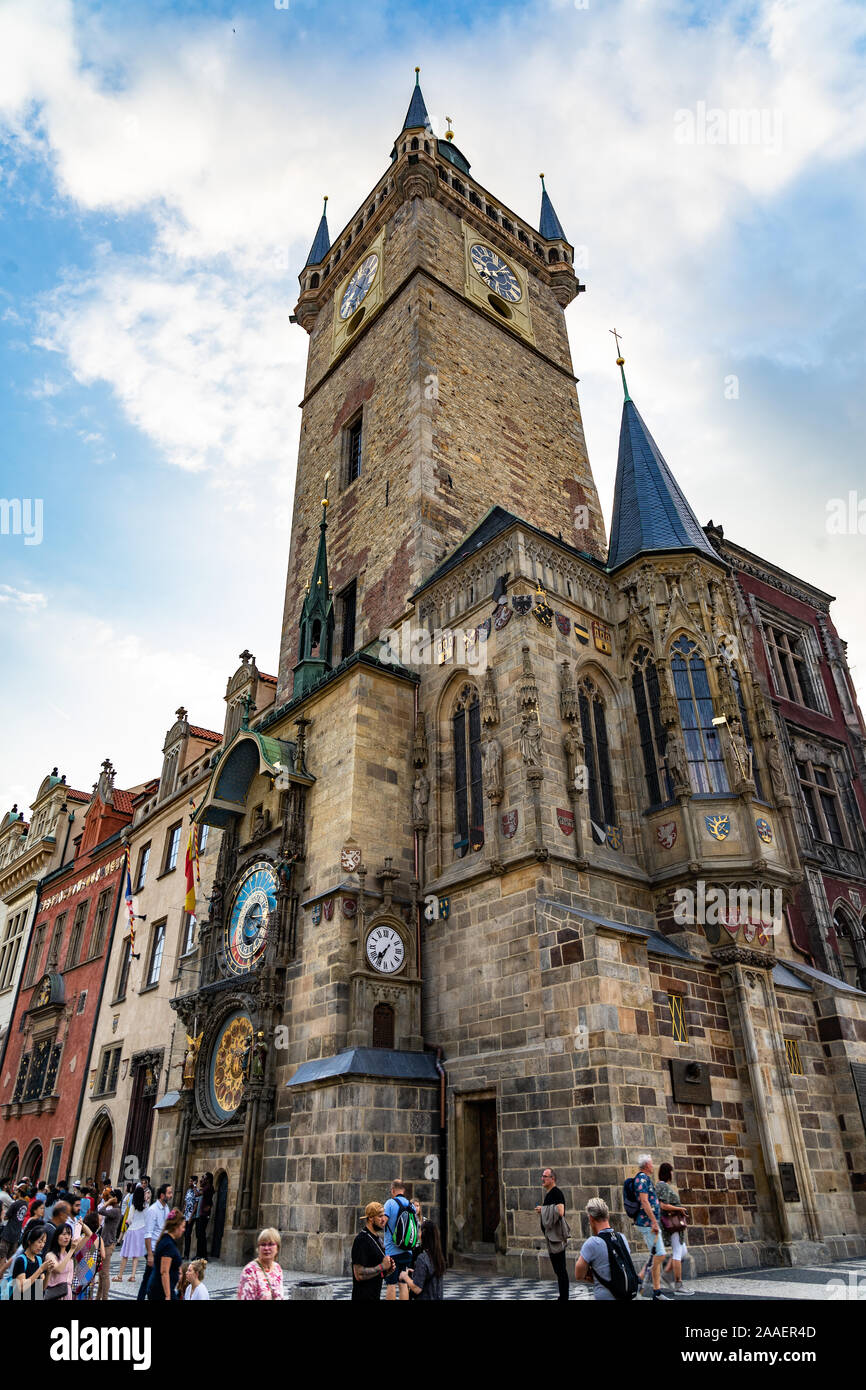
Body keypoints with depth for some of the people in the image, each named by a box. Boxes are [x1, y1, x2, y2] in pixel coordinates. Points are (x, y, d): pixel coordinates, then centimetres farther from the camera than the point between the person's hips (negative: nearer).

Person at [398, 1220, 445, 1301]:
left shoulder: (422, 1258, -22)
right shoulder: (438, 1256, 0)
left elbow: (417, 1289, -21)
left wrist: (405, 1276, -7)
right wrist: (415, 1272, 15)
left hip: (425, 1298, -7)